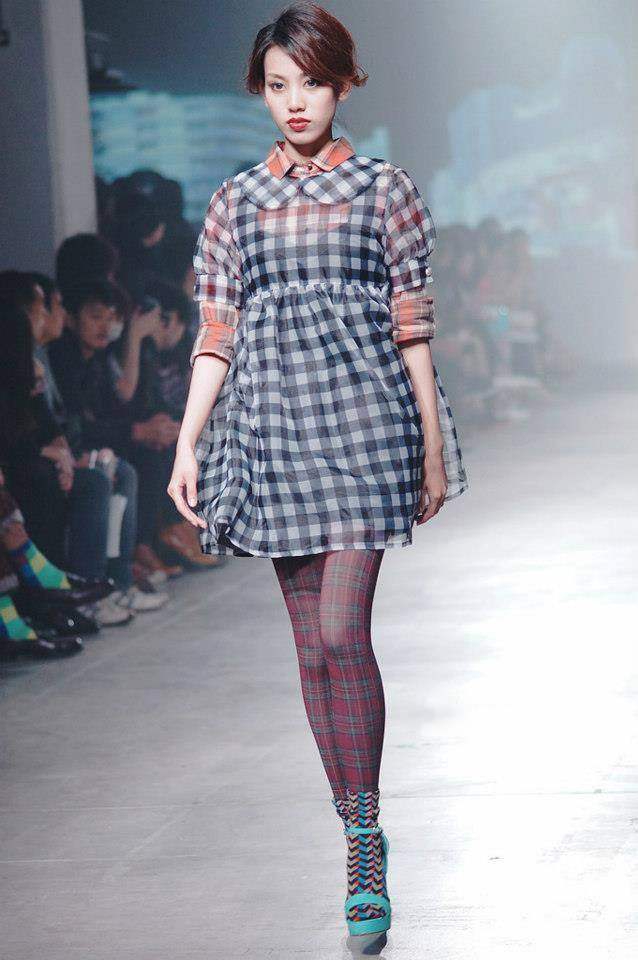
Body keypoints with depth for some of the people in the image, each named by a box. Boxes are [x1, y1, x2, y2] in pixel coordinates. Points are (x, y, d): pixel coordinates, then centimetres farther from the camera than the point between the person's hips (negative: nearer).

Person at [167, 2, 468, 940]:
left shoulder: (383, 188, 4)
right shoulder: (236, 201, 10)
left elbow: (412, 329, 4)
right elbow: (217, 337, 11)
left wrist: (435, 447, 3)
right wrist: (187, 444, 4)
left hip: (360, 417, -3)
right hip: (271, 424, 3)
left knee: (342, 632, -13)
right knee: (312, 645, 6)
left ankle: (366, 837, -3)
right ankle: (357, 830, 16)